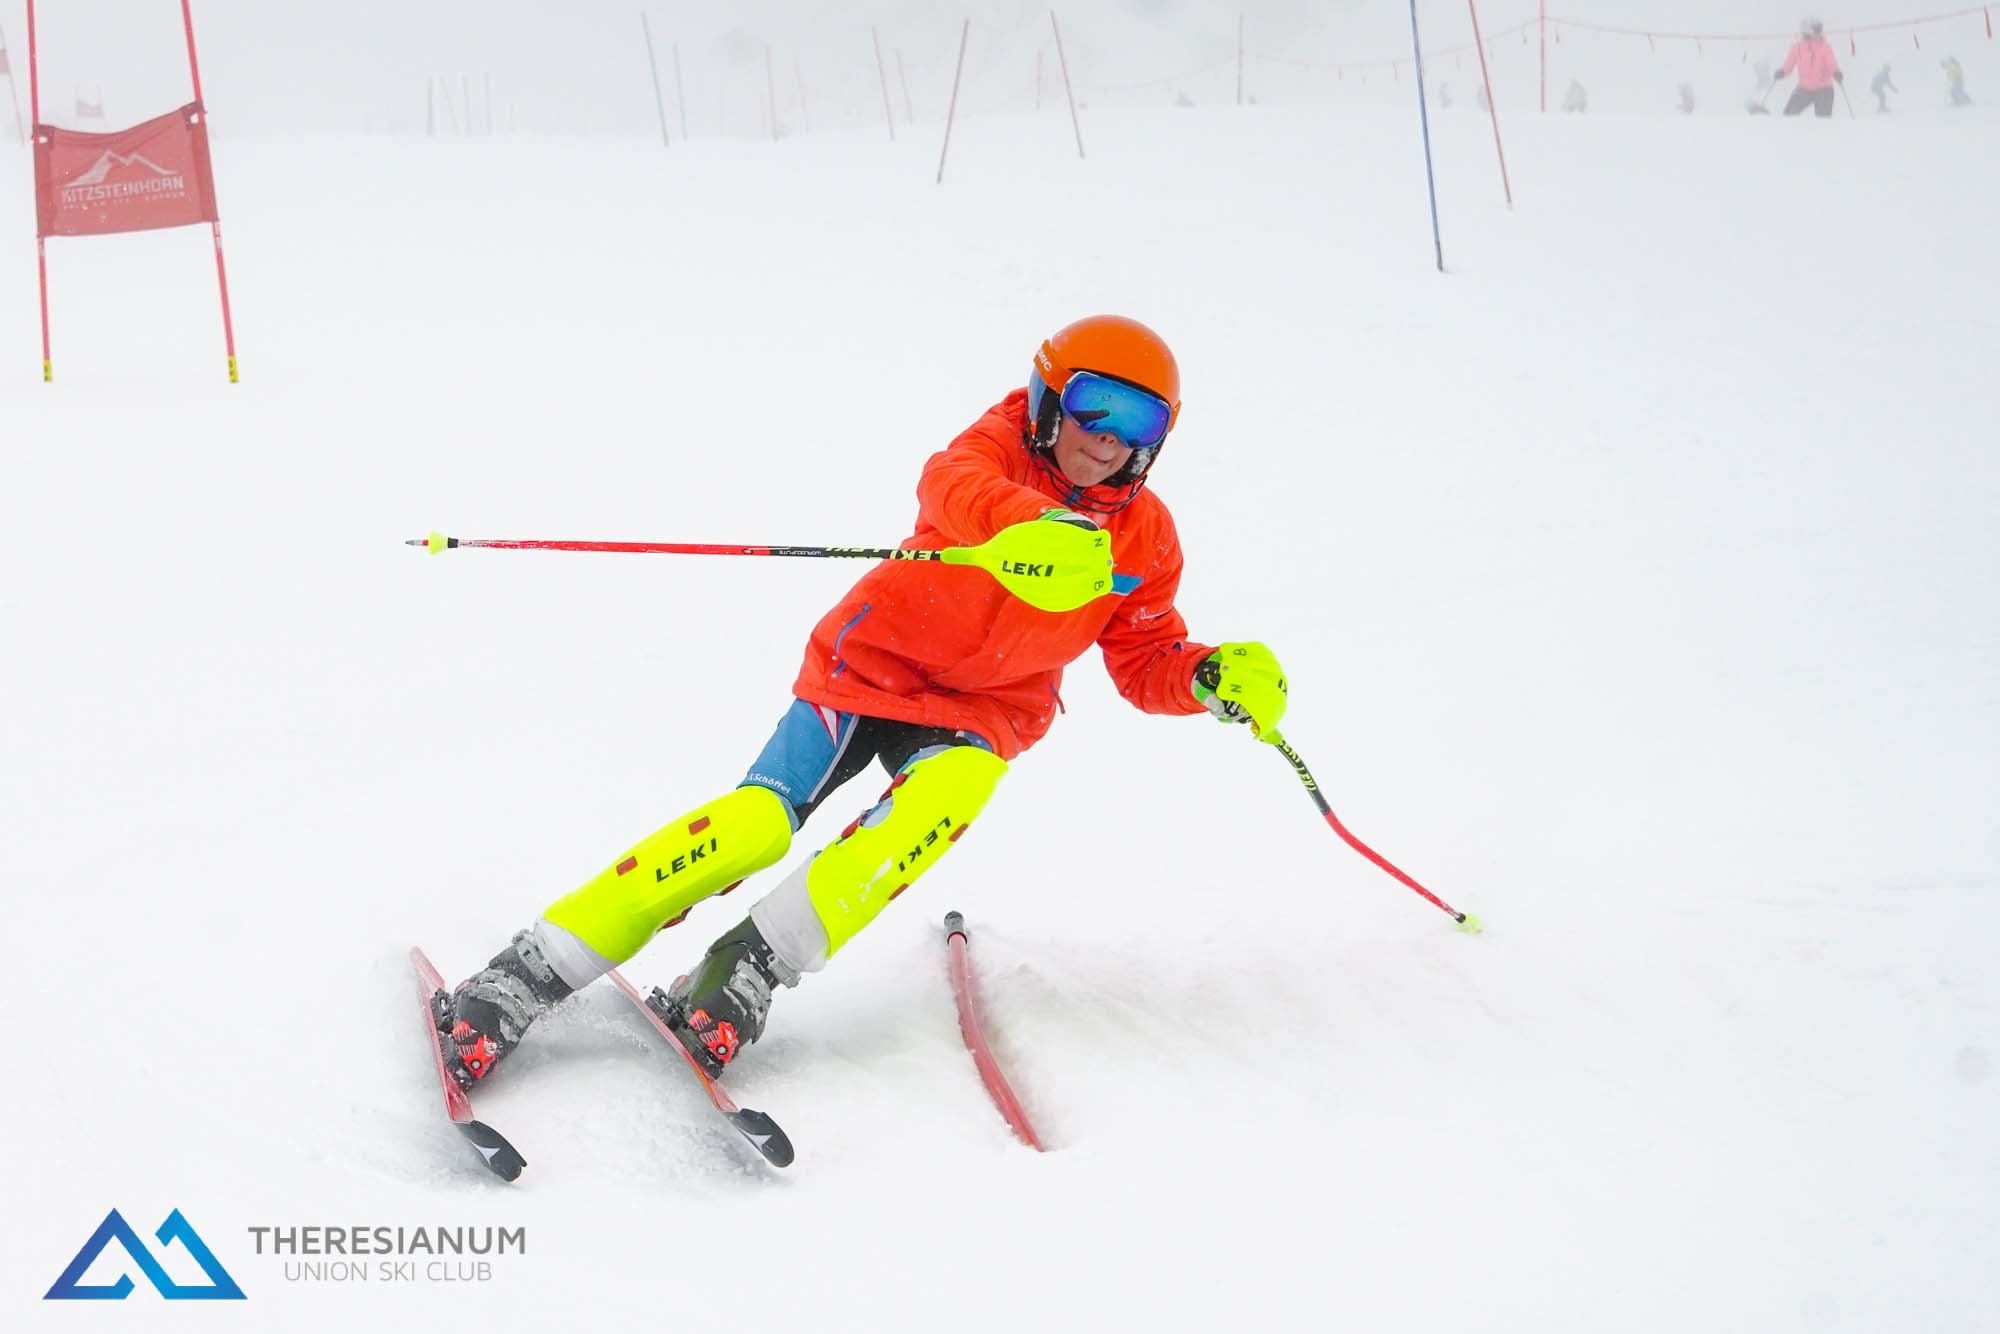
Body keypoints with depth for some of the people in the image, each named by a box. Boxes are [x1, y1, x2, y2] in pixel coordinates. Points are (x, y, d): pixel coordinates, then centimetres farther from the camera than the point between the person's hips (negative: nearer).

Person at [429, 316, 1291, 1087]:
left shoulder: (1146, 542, 0)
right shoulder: (1003, 447, -12)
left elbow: (1146, 664, 9)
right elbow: (953, 483, -36)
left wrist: (1213, 678, -15)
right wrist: (1034, 525, -59)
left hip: (983, 712, 3)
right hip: (872, 663, -3)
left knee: (948, 793, -33)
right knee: (758, 821, -22)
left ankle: (749, 969, -34)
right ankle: (530, 976, -21)